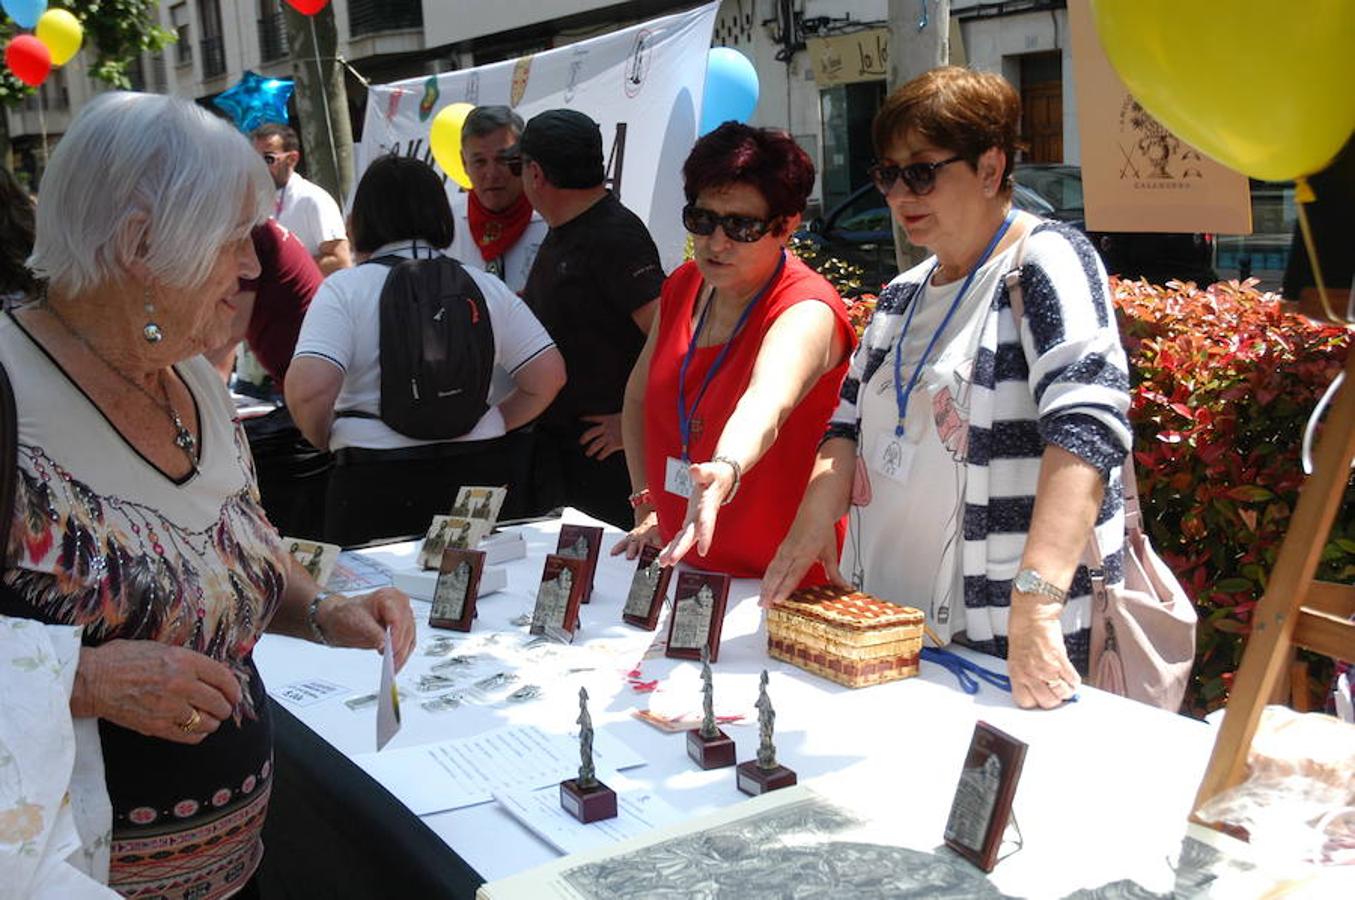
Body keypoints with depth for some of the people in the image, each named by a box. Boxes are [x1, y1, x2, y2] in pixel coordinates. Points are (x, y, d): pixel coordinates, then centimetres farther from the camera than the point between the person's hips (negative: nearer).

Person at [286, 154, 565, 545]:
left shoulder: (344, 289, -5)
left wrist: (324, 438, 2)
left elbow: (308, 389, -17)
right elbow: (548, 374, 2)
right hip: (480, 471, 3)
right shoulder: (485, 286, 4)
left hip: (376, 484, -3)